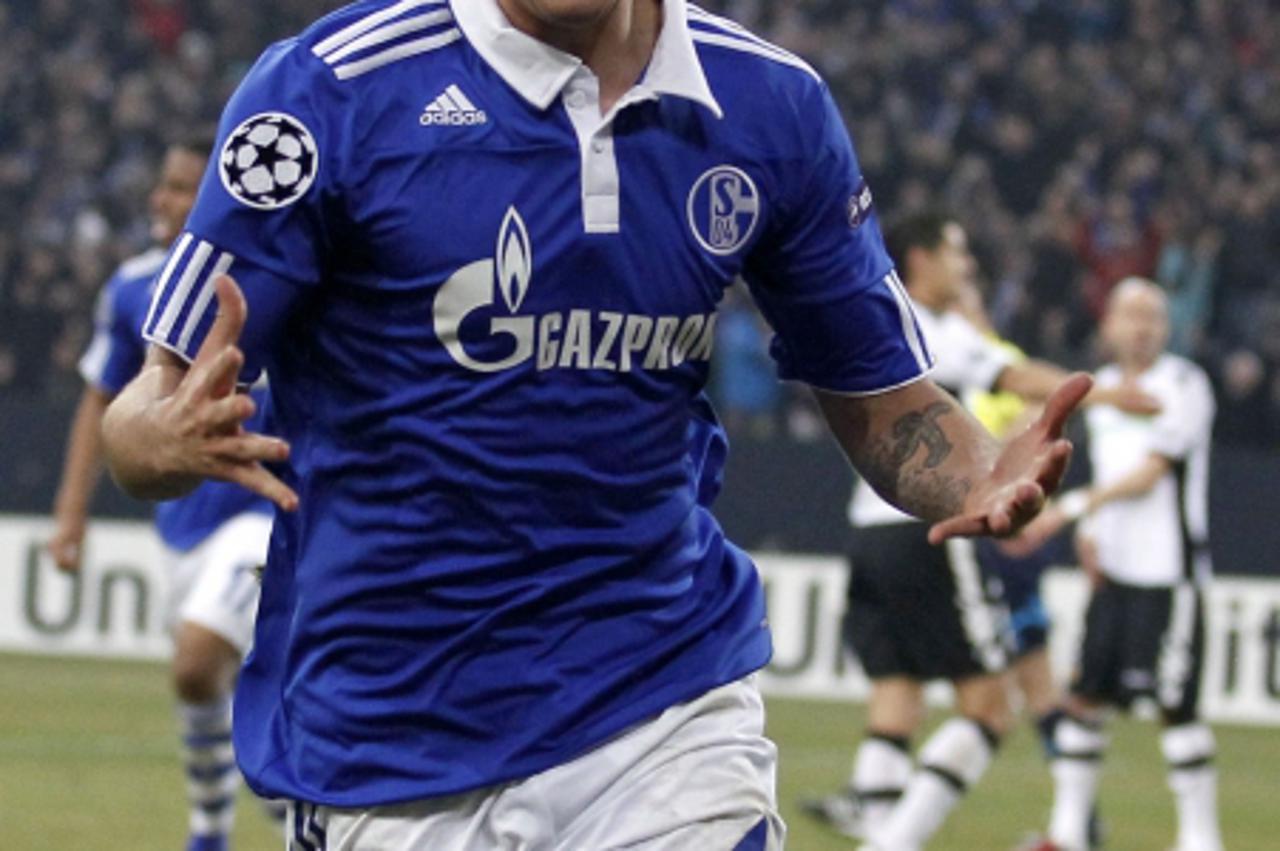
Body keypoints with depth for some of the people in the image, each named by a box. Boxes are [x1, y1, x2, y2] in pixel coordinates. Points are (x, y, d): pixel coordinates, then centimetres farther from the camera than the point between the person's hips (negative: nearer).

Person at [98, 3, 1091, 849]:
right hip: (385, 739, -1)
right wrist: (176, 439, -35)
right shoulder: (331, 90, -10)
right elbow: (146, 416, -10)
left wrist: (982, 479, -13)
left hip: (668, 708, 2)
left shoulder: (772, 106, 1)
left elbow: (886, 400, 10)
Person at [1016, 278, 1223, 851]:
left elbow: (1148, 476, -15)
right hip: (1114, 567, 7)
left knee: (1175, 706, -7)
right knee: (1085, 697, 6)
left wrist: (1069, 508, -20)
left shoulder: (1183, 385, -10)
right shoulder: (1102, 386, 13)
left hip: (1168, 572, -7)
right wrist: (1091, 530, 8)